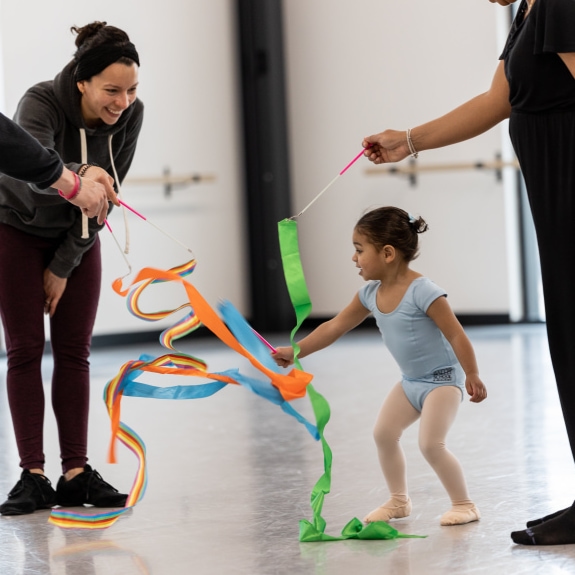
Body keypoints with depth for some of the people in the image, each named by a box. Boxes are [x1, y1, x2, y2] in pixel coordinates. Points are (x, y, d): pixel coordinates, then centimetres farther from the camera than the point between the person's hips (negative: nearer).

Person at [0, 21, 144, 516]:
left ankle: (76, 473, 2)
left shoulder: (129, 115, -18)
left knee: (74, 351, 0)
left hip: (76, 234, 4)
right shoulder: (42, 103, -31)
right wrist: (79, 174, -72)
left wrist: (64, 266, -11)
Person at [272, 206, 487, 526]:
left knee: (431, 443, -18)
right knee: (384, 433, 6)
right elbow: (335, 327, 6)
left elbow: (456, 334, -23)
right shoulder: (371, 295, -2)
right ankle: (399, 501, 20)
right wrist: (295, 352, 5)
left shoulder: (423, 292, -26)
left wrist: (472, 376, -21)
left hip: (442, 378, -8)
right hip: (411, 381, 8)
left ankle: (464, 505, -4)